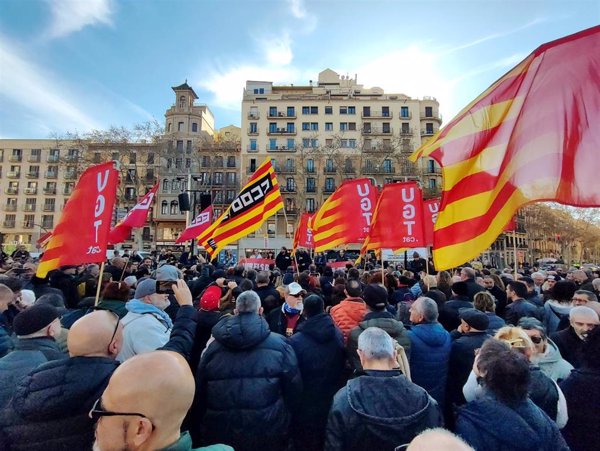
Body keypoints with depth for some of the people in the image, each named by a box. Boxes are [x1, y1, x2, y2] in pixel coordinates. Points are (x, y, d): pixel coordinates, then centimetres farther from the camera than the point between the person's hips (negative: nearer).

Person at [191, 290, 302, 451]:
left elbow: (199, 393, 3)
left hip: (219, 434, 2)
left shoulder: (214, 345, -5)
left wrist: (197, 435, 16)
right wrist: (285, 425, 8)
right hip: (268, 434, -1)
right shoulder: (279, 343, -13)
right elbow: (294, 389, -8)